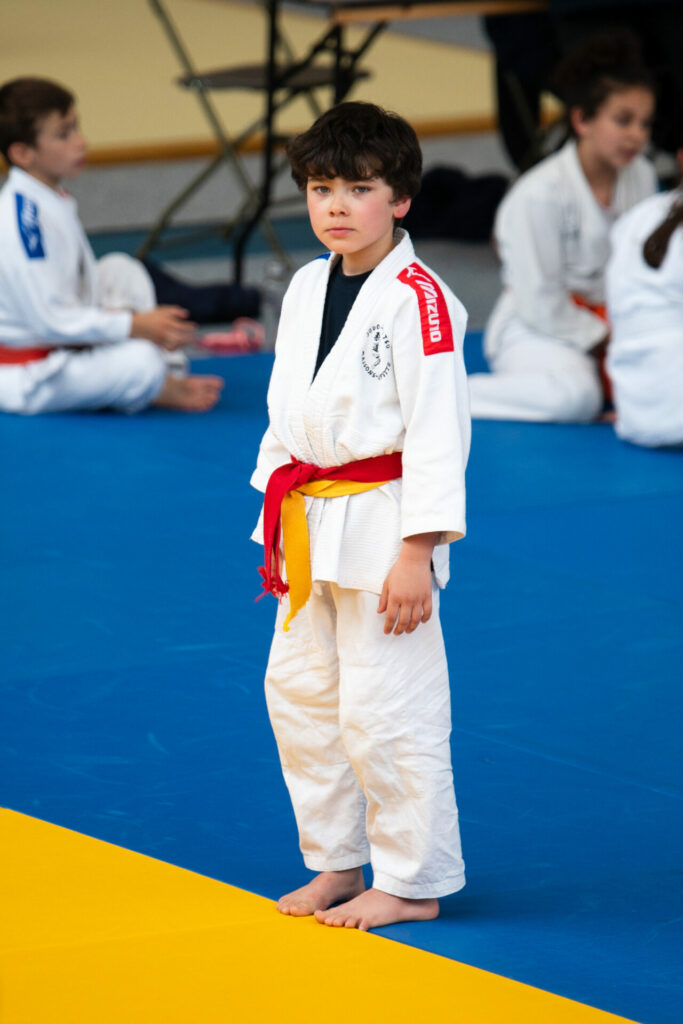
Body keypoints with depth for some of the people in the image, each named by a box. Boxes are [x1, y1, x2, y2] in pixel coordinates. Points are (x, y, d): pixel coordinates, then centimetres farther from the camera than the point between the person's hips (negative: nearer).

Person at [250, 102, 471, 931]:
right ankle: (337, 863, 29)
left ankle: (413, 882, 7)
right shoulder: (307, 288, 9)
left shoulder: (418, 299, -15)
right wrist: (278, 521, 17)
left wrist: (417, 552, -19)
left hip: (383, 527, -8)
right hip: (312, 527, 9)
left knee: (386, 706, -5)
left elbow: (437, 429, -17)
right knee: (300, 691, 15)